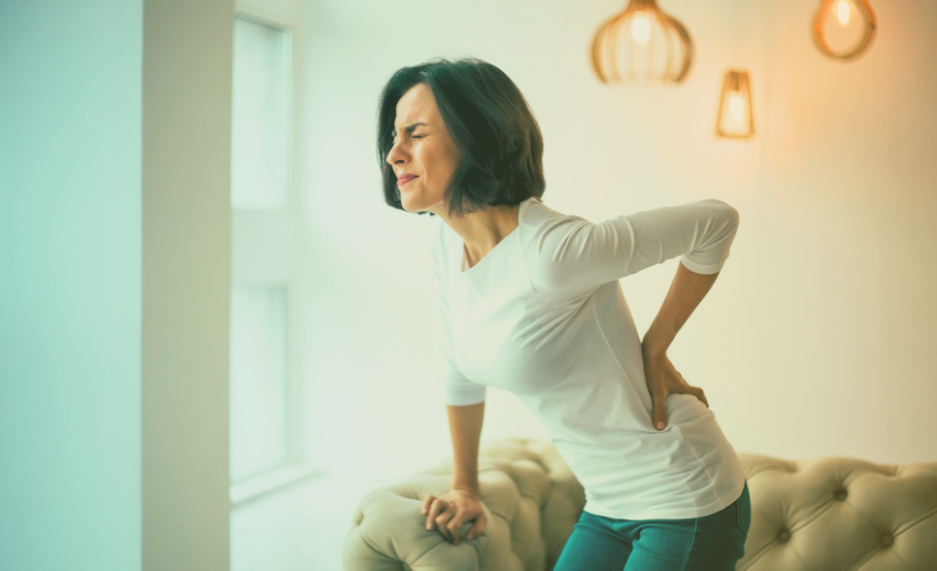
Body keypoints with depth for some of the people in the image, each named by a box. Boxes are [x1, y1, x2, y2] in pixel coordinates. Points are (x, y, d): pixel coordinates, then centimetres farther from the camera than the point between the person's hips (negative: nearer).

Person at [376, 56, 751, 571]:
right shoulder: (447, 244, -2)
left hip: (686, 507, -7)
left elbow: (716, 221, -18)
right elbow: (462, 371, 14)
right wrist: (464, 488, 21)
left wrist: (654, 349, -12)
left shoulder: (550, 252, -27)